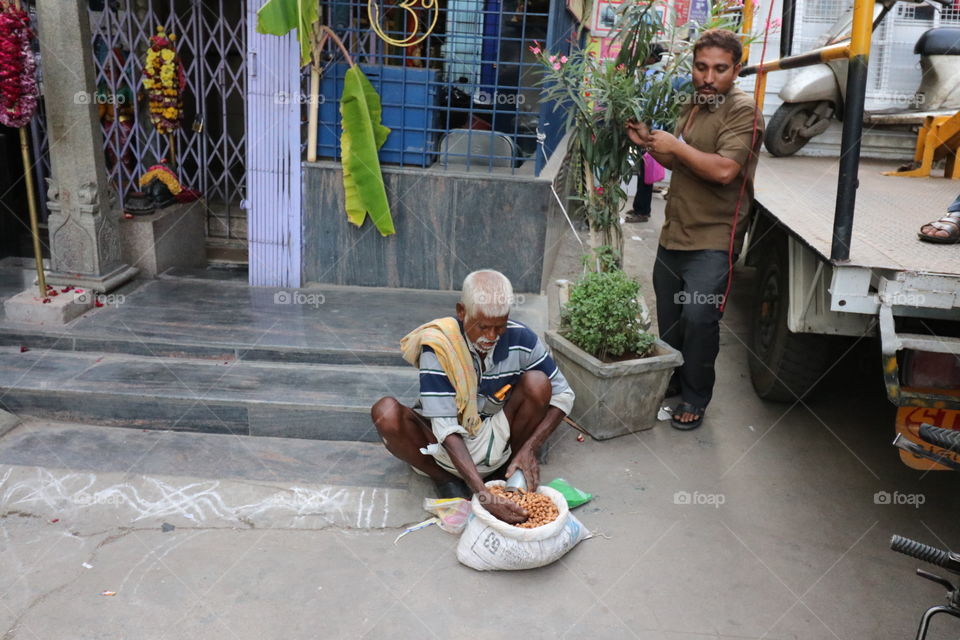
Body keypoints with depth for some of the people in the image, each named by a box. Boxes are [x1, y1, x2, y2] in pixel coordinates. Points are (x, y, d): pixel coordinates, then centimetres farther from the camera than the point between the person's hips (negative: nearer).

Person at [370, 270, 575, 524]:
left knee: (537, 383, -23)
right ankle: (447, 481, -7)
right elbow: (447, 429, -29)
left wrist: (529, 449, -21)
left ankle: (515, 473, -4)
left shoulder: (522, 340, -14)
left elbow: (563, 395, -6)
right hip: (449, 447, -2)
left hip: (498, 440, 2)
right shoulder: (438, 347, -24)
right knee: (386, 413, -29)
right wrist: (483, 493, -39)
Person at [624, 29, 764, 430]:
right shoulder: (692, 107, 14)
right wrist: (650, 142, 9)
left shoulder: (742, 111, -12)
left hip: (712, 241, -8)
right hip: (674, 233, 8)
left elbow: (724, 170, -26)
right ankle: (673, 381, 33)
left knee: (698, 317, -15)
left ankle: (695, 398, 1)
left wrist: (676, 146, -16)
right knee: (668, 317, 15)